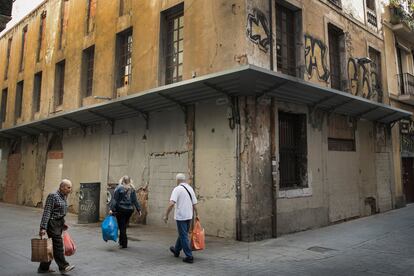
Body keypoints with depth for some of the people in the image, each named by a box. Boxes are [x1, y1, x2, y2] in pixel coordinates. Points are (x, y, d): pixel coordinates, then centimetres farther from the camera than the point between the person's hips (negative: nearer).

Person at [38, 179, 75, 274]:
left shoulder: (64, 197, 11)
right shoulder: (53, 196, -15)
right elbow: (47, 212, -18)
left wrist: (63, 223, 22)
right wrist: (43, 227, -22)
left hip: (59, 223, 9)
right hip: (52, 223, -9)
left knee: (52, 246, 12)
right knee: (58, 245, -6)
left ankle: (43, 268, 21)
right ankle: (63, 267, -1)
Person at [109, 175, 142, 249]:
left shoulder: (119, 188, -7)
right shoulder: (132, 189, 3)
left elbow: (115, 200, -11)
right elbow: (135, 200, 3)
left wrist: (111, 209, -10)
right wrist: (139, 209, 7)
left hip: (121, 210, -4)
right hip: (129, 210, 4)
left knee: (122, 227, 4)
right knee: (124, 226, 18)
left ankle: (124, 244, 5)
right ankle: (121, 241, 26)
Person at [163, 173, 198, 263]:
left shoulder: (177, 189, -12)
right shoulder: (190, 189, 8)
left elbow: (171, 203, -22)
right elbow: (194, 204, 10)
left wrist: (166, 215, -16)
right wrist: (196, 214, 20)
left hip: (181, 216, -7)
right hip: (189, 216, 7)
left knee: (183, 236, 0)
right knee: (182, 234, 21)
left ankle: (189, 256, 1)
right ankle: (176, 250, 39)